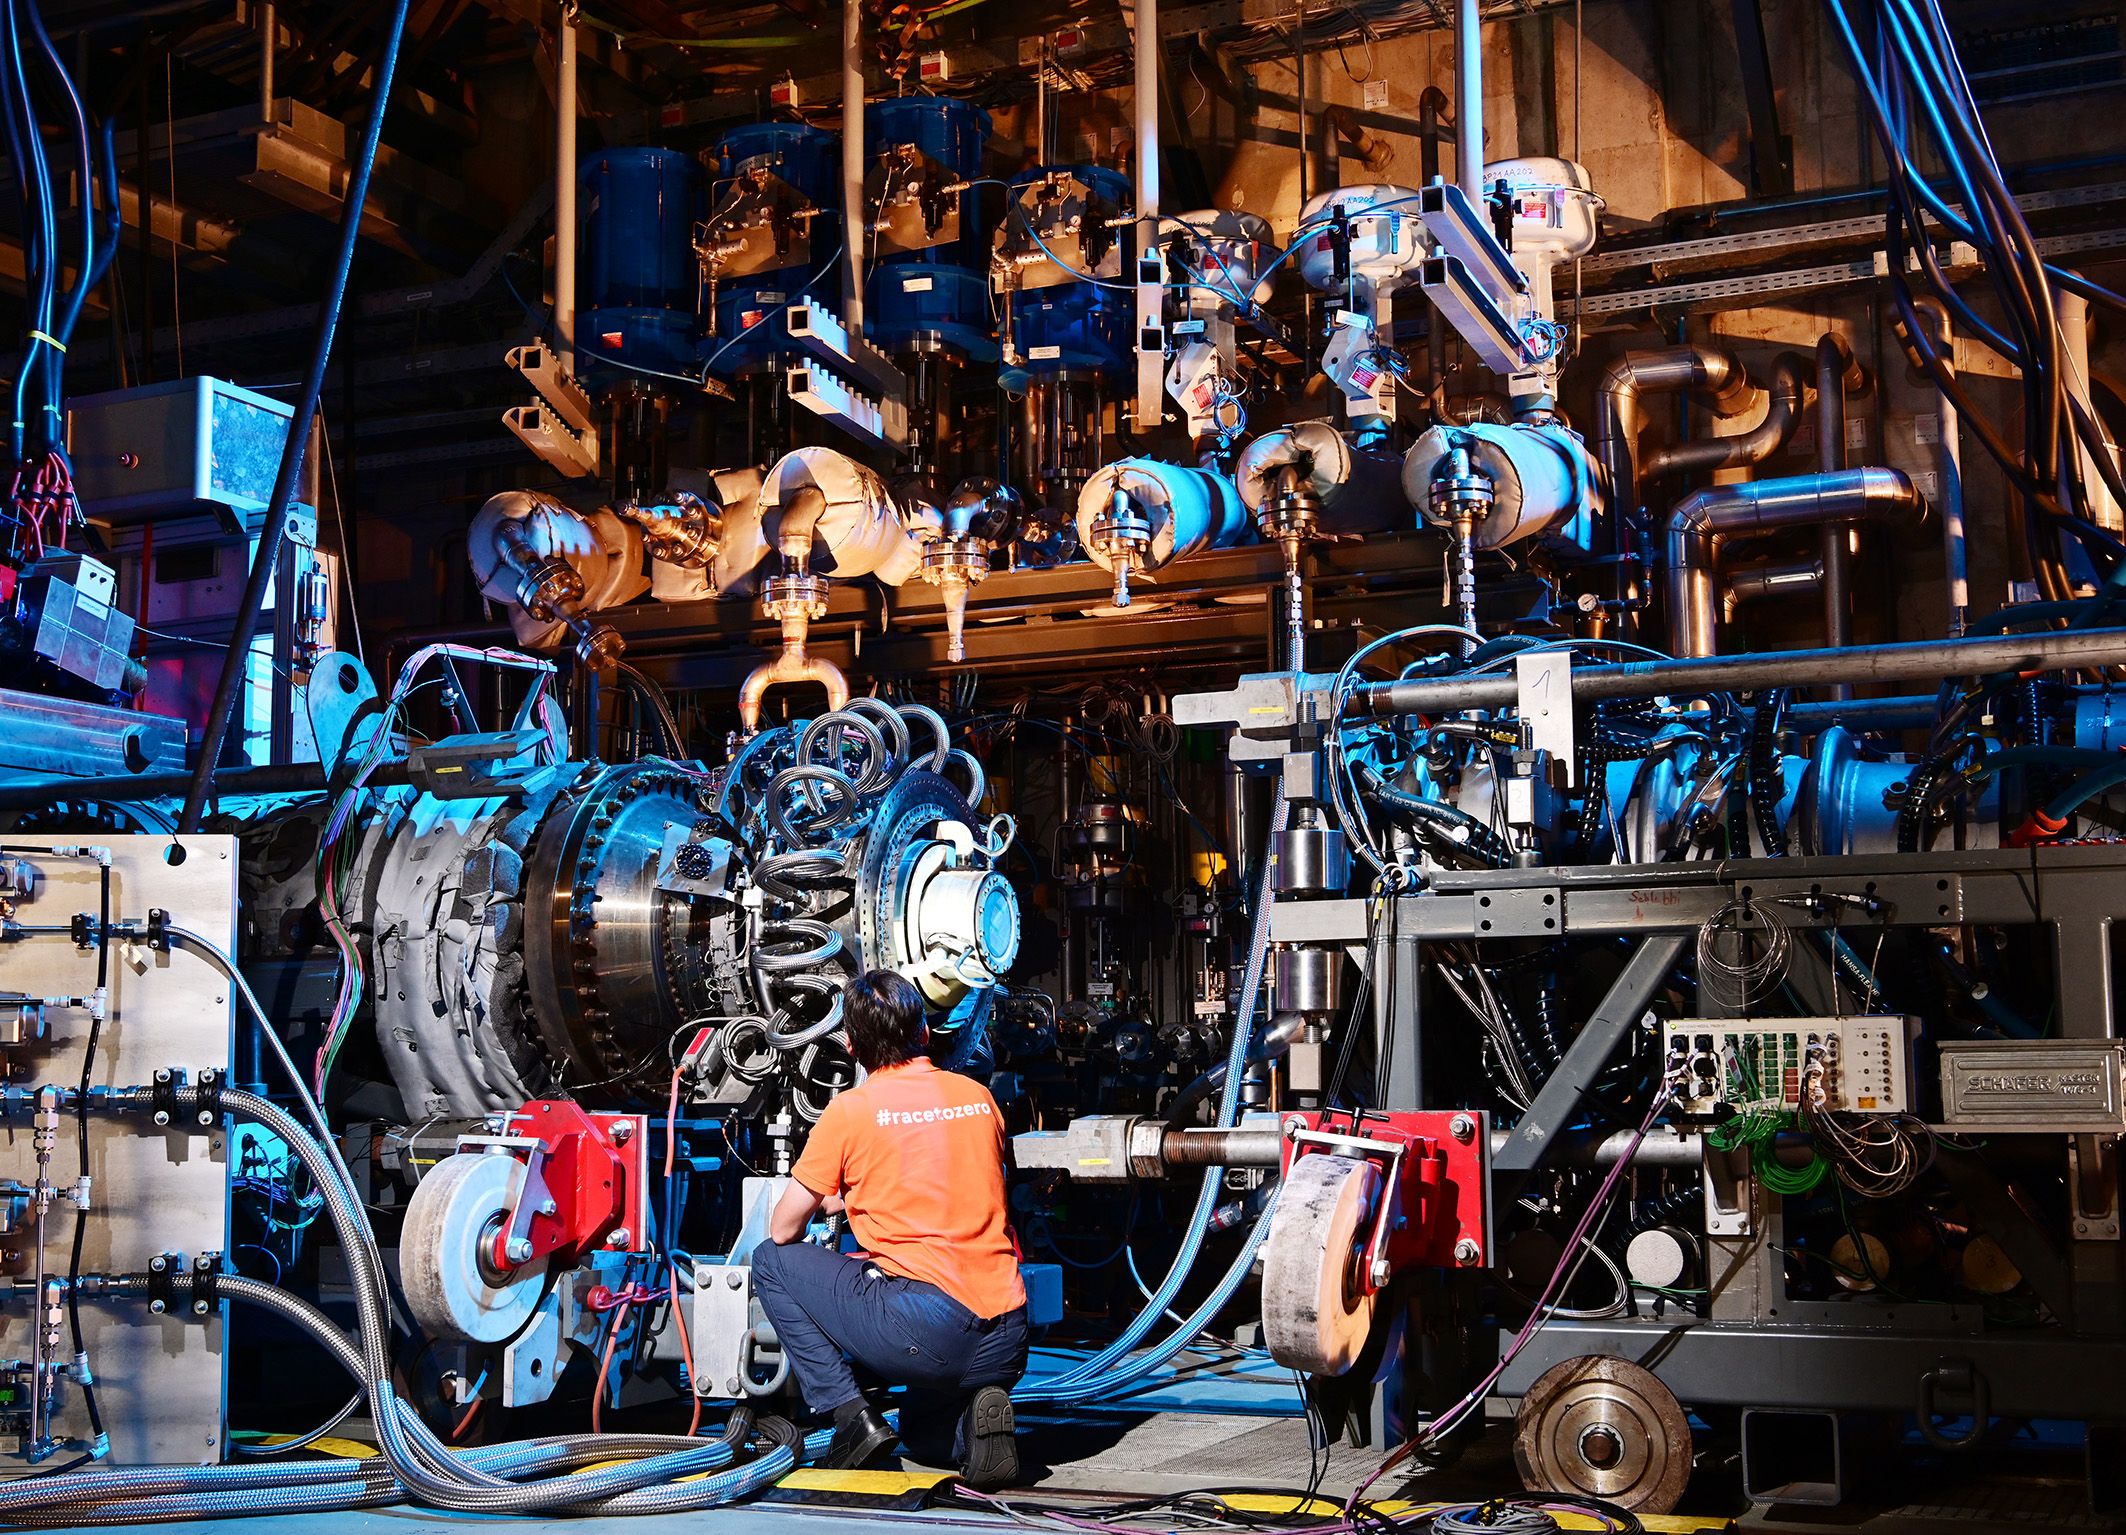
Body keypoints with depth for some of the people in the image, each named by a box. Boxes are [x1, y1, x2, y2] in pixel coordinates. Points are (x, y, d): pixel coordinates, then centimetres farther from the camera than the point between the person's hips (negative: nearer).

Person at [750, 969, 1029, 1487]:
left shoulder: (852, 1109, -1)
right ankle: (973, 1417, 0)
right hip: (1007, 1343, 6)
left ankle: (852, 1417, 4)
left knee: (771, 1261, 15)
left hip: (922, 1334, -6)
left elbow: (782, 1230, 6)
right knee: (922, 1431, 36)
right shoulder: (979, 1096, 14)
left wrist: (831, 1202, 29)